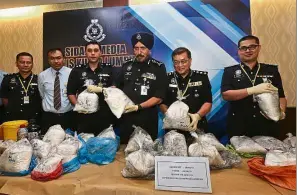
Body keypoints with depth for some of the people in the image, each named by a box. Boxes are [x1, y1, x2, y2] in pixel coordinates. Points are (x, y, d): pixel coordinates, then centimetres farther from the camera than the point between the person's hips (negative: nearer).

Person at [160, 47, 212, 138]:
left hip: (197, 128, 0)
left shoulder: (202, 77, 2)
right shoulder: (167, 78, 3)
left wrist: (198, 115, -18)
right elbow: (162, 102, 5)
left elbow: (208, 102, -1)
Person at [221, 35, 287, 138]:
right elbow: (226, 95, -11)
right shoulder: (230, 71, 1)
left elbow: (281, 96, 10)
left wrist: (281, 111, -10)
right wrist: (253, 90, -20)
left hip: (267, 126, 2)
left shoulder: (272, 70, 8)